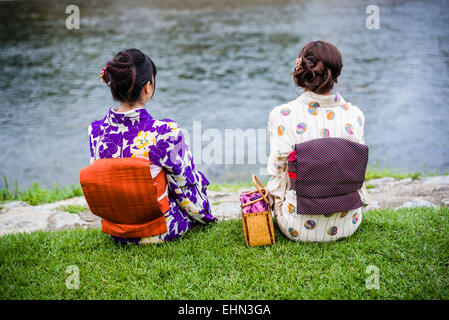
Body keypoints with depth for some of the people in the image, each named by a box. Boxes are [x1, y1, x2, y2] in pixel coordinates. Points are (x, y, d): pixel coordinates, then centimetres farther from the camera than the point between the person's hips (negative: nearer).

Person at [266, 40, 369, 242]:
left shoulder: (282, 116, -16)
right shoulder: (354, 115, -9)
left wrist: (273, 198, 14)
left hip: (299, 228, -2)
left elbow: (278, 170, -8)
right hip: (347, 225, 2)